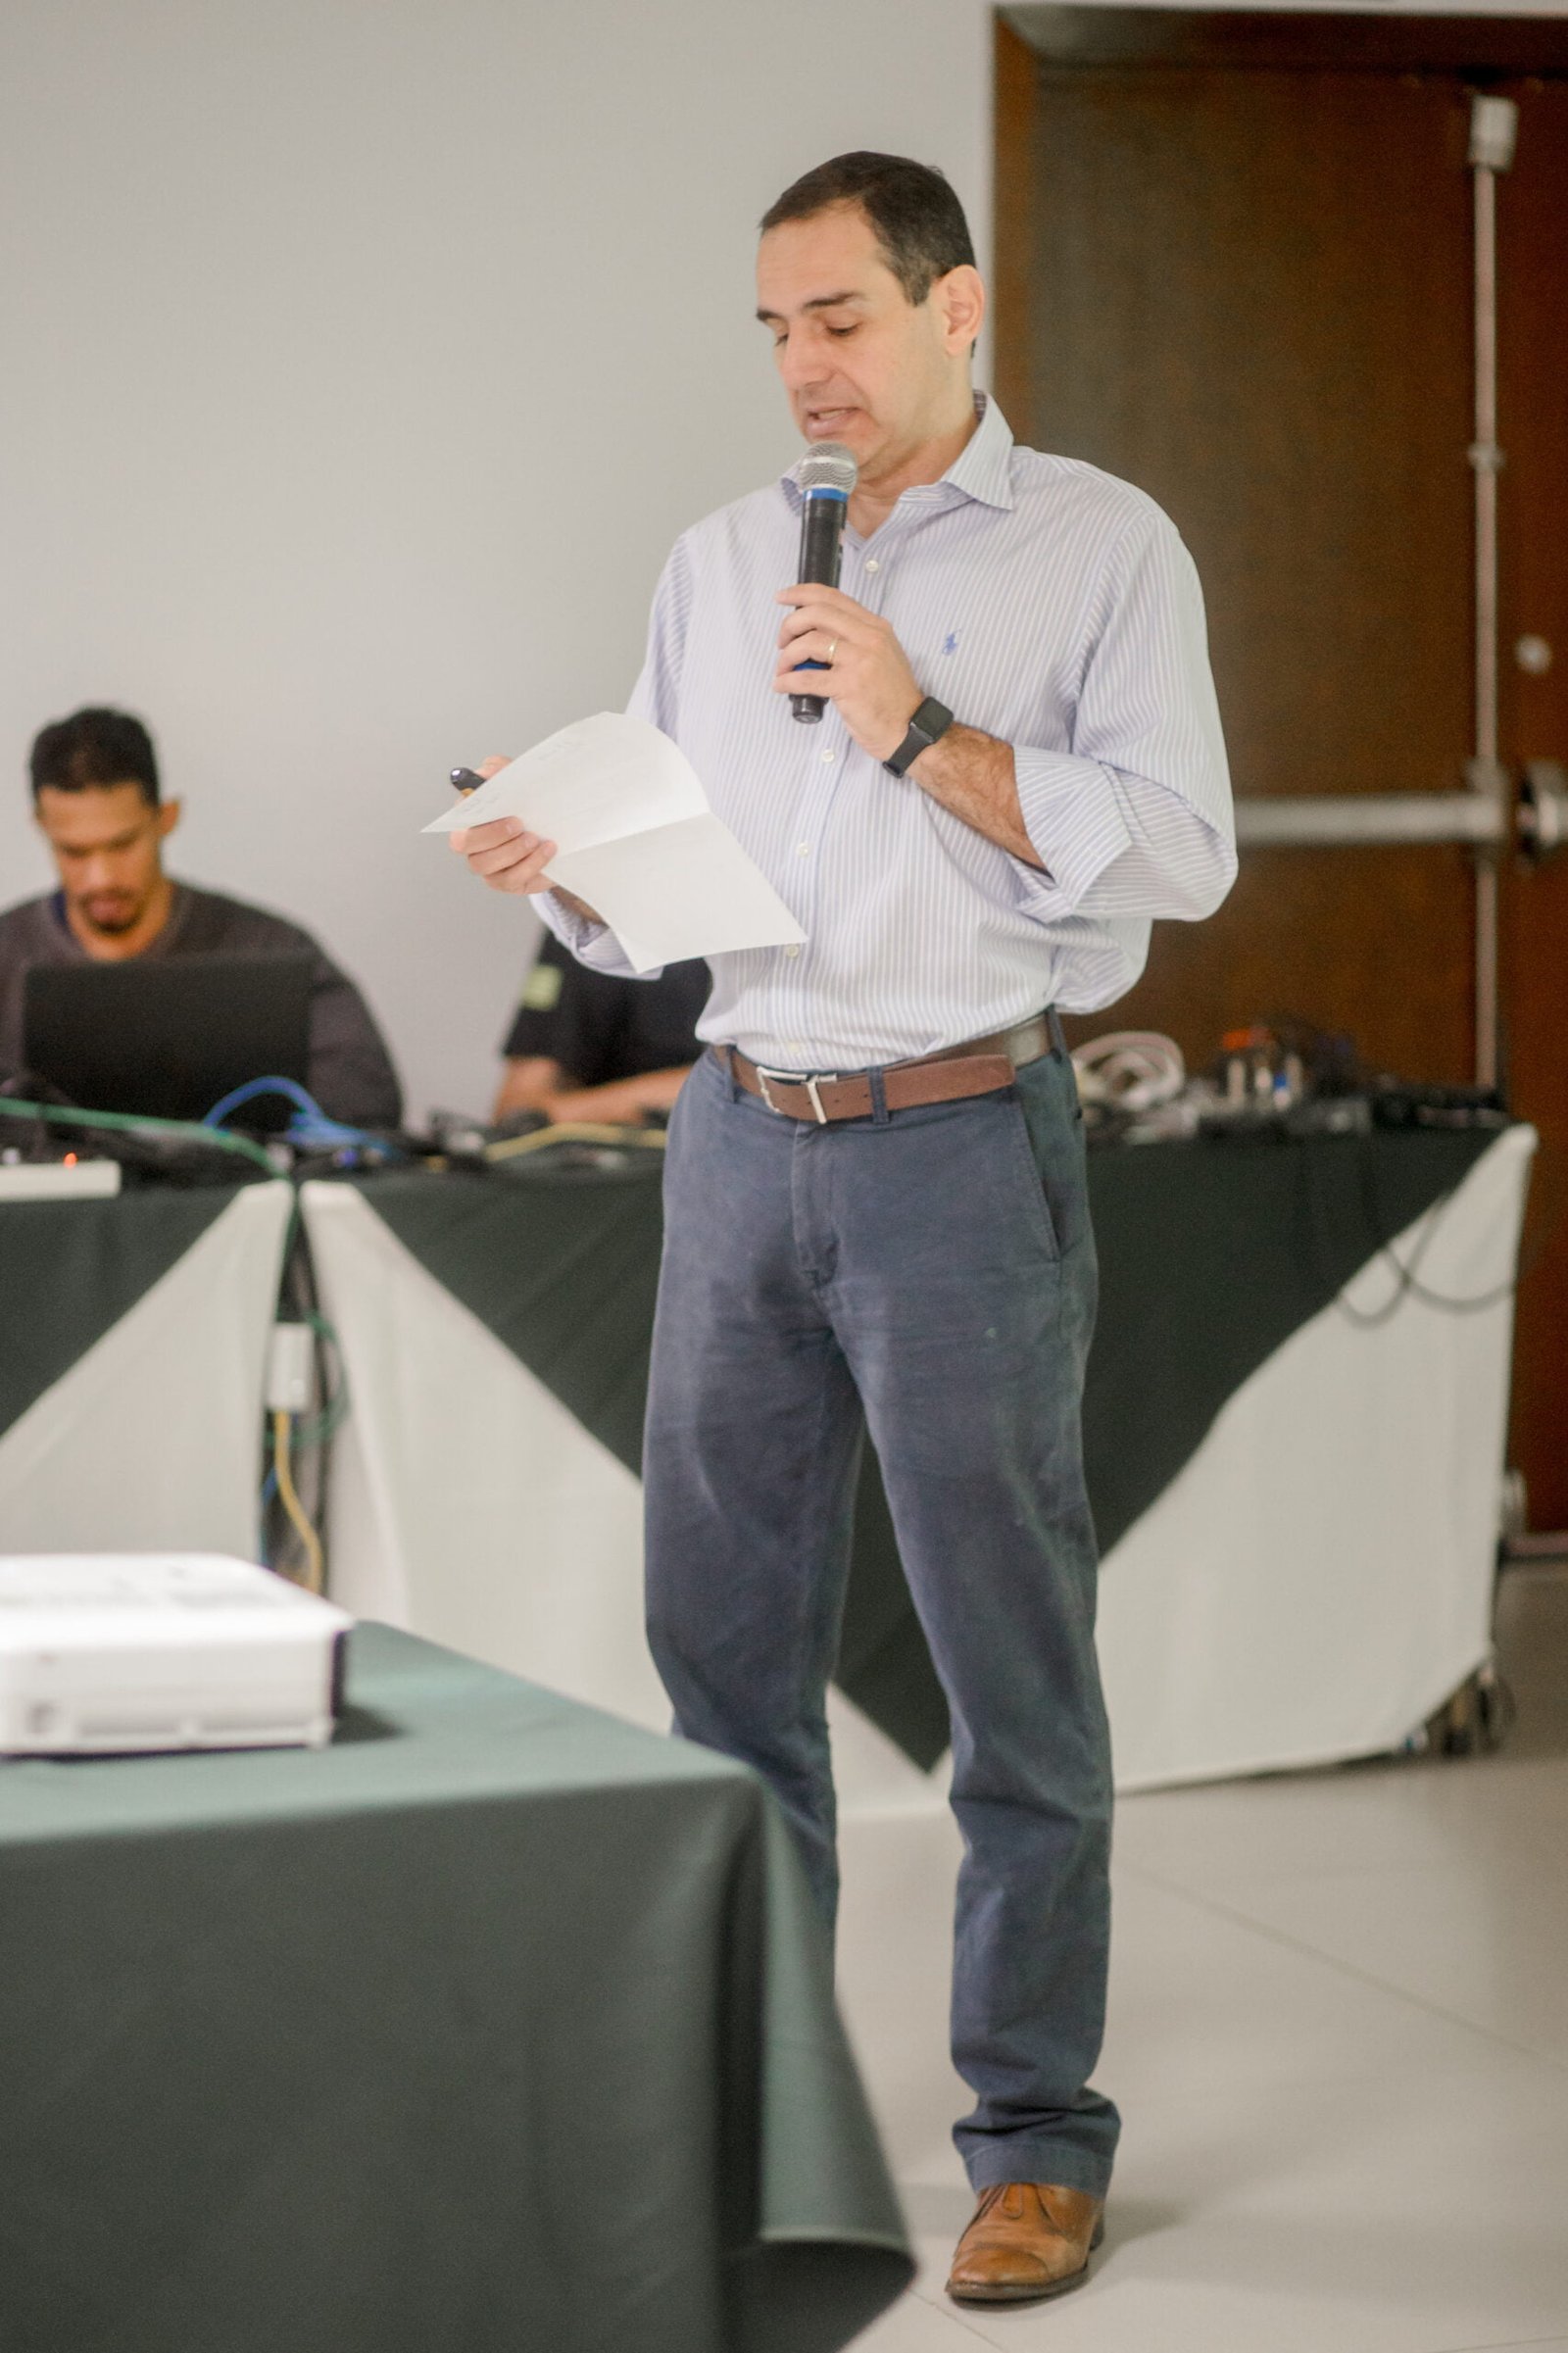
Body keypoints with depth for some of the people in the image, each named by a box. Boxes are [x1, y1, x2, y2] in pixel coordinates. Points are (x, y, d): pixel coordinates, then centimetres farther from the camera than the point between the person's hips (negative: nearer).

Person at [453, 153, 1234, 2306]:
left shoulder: (1102, 548, 1)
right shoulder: (716, 565, 15)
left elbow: (1182, 851, -9)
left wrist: (924, 735, -15)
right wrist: (563, 870, -5)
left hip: (961, 1147, -5)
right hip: (739, 1135, 5)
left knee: (1010, 1658, -1)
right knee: (724, 1639, 8)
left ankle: (1037, 2138, 8)